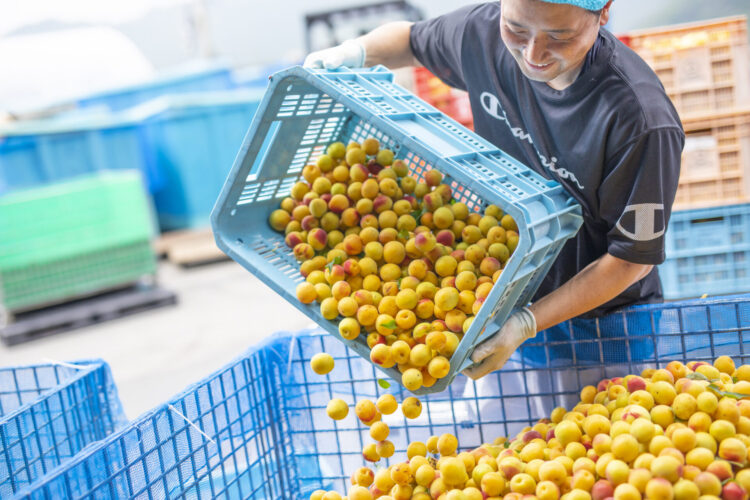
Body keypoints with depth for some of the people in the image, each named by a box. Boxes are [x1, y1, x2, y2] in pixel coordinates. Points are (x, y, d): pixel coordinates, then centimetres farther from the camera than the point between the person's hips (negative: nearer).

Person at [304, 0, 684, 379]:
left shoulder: (641, 121, -33)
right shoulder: (483, 32, -15)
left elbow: (633, 258, -23)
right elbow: (412, 40, 9)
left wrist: (526, 324, -29)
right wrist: (352, 53, -12)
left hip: (604, 315, -4)